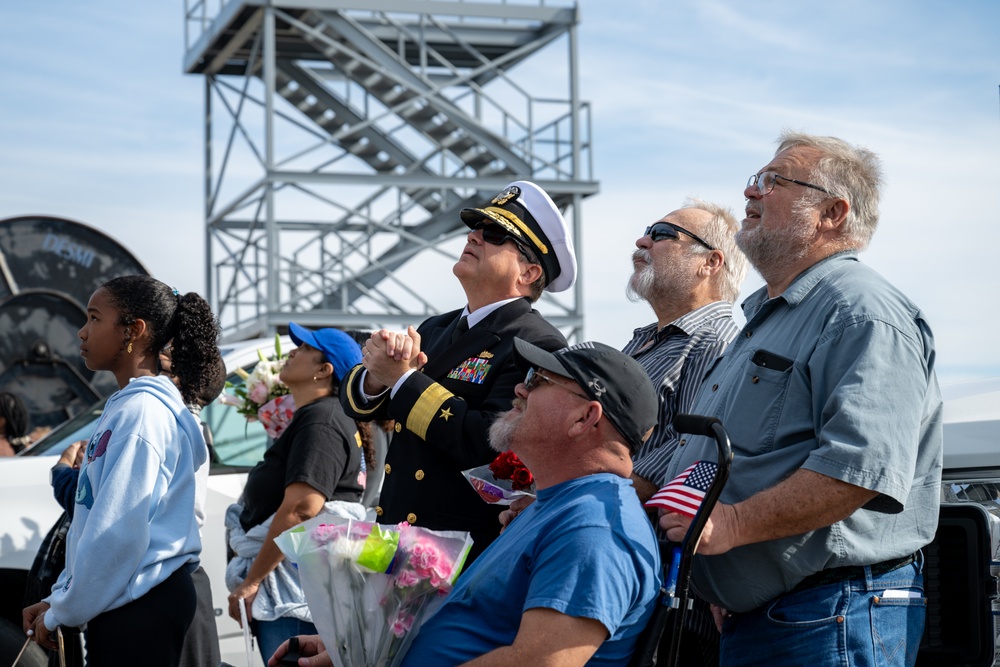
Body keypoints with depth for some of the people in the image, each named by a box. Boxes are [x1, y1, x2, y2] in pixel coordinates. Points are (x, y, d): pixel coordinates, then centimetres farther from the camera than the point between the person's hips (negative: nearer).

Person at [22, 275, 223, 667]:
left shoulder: (141, 412, -15)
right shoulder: (126, 404, 14)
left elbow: (119, 531, -20)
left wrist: (63, 612, -10)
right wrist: (58, 599, 13)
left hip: (142, 605, -9)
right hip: (127, 606, 9)